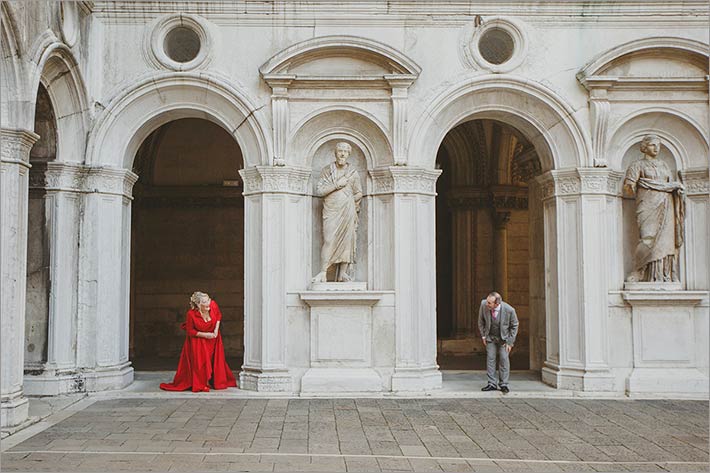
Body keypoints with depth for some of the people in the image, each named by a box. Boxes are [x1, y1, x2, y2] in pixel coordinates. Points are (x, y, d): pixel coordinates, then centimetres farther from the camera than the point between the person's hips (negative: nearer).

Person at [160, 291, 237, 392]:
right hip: (198, 340, -3)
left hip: (213, 337, 4)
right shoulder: (191, 314, -30)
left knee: (215, 359, 7)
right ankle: (201, 384, 8)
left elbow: (218, 316, 0)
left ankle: (218, 381, 23)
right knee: (200, 361, -8)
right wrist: (204, 335, -23)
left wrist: (216, 330, -8)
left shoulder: (213, 305, -22)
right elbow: (190, 331, -16)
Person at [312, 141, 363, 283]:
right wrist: (336, 185, -9)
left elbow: (359, 194, 18)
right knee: (329, 240, -12)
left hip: (347, 211, 2)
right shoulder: (326, 170, 8)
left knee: (346, 239, -2)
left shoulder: (353, 173, 12)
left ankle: (343, 273, 3)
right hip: (330, 211, -2)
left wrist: (348, 200, 4)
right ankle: (323, 273, -14)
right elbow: (319, 191, -2)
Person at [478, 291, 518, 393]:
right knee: (490, 358, -1)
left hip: (504, 337, -2)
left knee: (504, 359, -4)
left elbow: (514, 326, -9)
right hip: (490, 337, 2)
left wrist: (510, 342, -10)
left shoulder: (509, 310, -27)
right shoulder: (484, 305, -22)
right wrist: (483, 335, 0)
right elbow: (481, 321, -1)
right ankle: (492, 384, 6)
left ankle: (504, 384, 6)